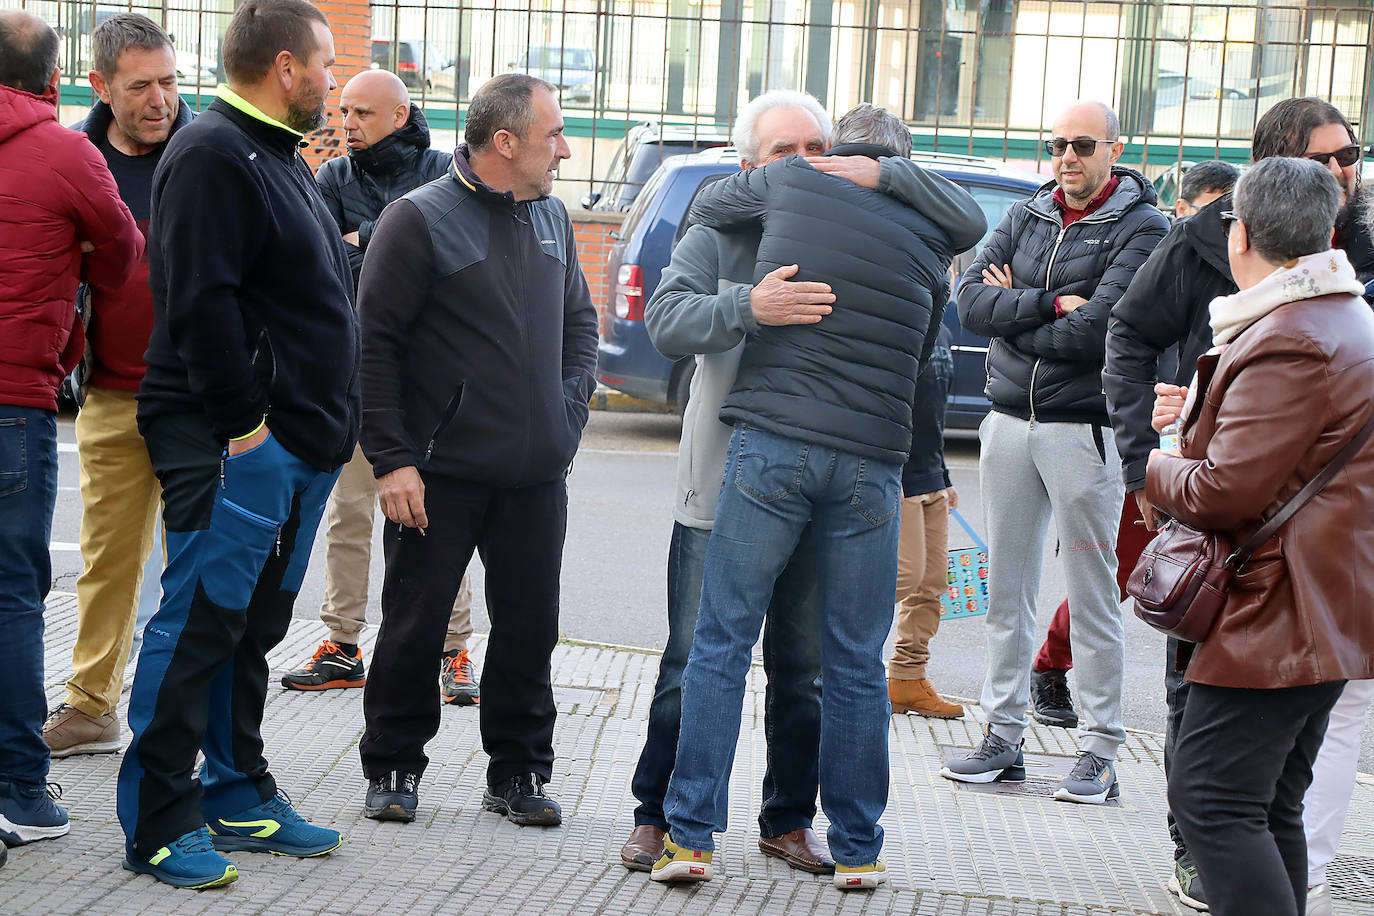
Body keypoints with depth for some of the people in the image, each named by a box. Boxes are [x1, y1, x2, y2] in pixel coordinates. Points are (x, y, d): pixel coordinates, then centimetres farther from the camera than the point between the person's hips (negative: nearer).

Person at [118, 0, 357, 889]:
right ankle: (159, 824, -1)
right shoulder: (213, 155, -12)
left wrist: (330, 418, 18)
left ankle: (240, 797, 24)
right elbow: (200, 301, -20)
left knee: (251, 627, 15)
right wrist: (243, 420, -21)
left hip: (299, 440, 10)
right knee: (199, 623, -6)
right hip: (234, 440, -10)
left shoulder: (283, 158, 20)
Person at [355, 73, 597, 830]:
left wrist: (570, 411, 8)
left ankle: (518, 772, 20)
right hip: (441, 474, -5)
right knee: (414, 626, 3)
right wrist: (391, 458, -14)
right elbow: (375, 344, -10)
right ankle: (392, 768, 17)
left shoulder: (552, 219, 11)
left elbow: (579, 321, 23)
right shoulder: (421, 219, -8)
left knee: (529, 629, 8)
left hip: (537, 476, 5)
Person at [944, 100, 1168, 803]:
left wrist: (1012, 310, -5)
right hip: (1009, 422, 5)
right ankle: (1004, 736, 19)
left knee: (1093, 597, 0)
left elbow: (1092, 333, -17)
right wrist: (1048, 304, -14)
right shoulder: (1024, 219, 11)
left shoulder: (1142, 229, -6)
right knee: (1006, 589, 10)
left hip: (1085, 429, -5)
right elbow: (970, 302, -2)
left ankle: (1100, 751, 7)